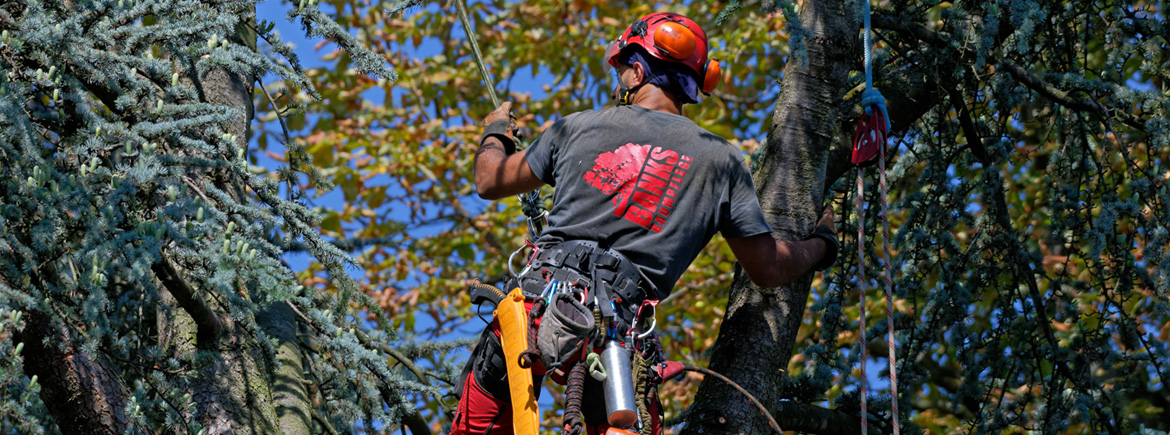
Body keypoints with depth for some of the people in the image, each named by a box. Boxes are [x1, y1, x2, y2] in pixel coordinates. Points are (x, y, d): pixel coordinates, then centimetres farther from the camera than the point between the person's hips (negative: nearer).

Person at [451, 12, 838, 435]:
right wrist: (822, 243, 35)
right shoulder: (721, 160, 10)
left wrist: (495, 132, 46)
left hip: (539, 300, 0)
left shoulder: (579, 126, 11)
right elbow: (769, 269, 14)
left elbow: (490, 182, 24)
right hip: (620, 331, 0)